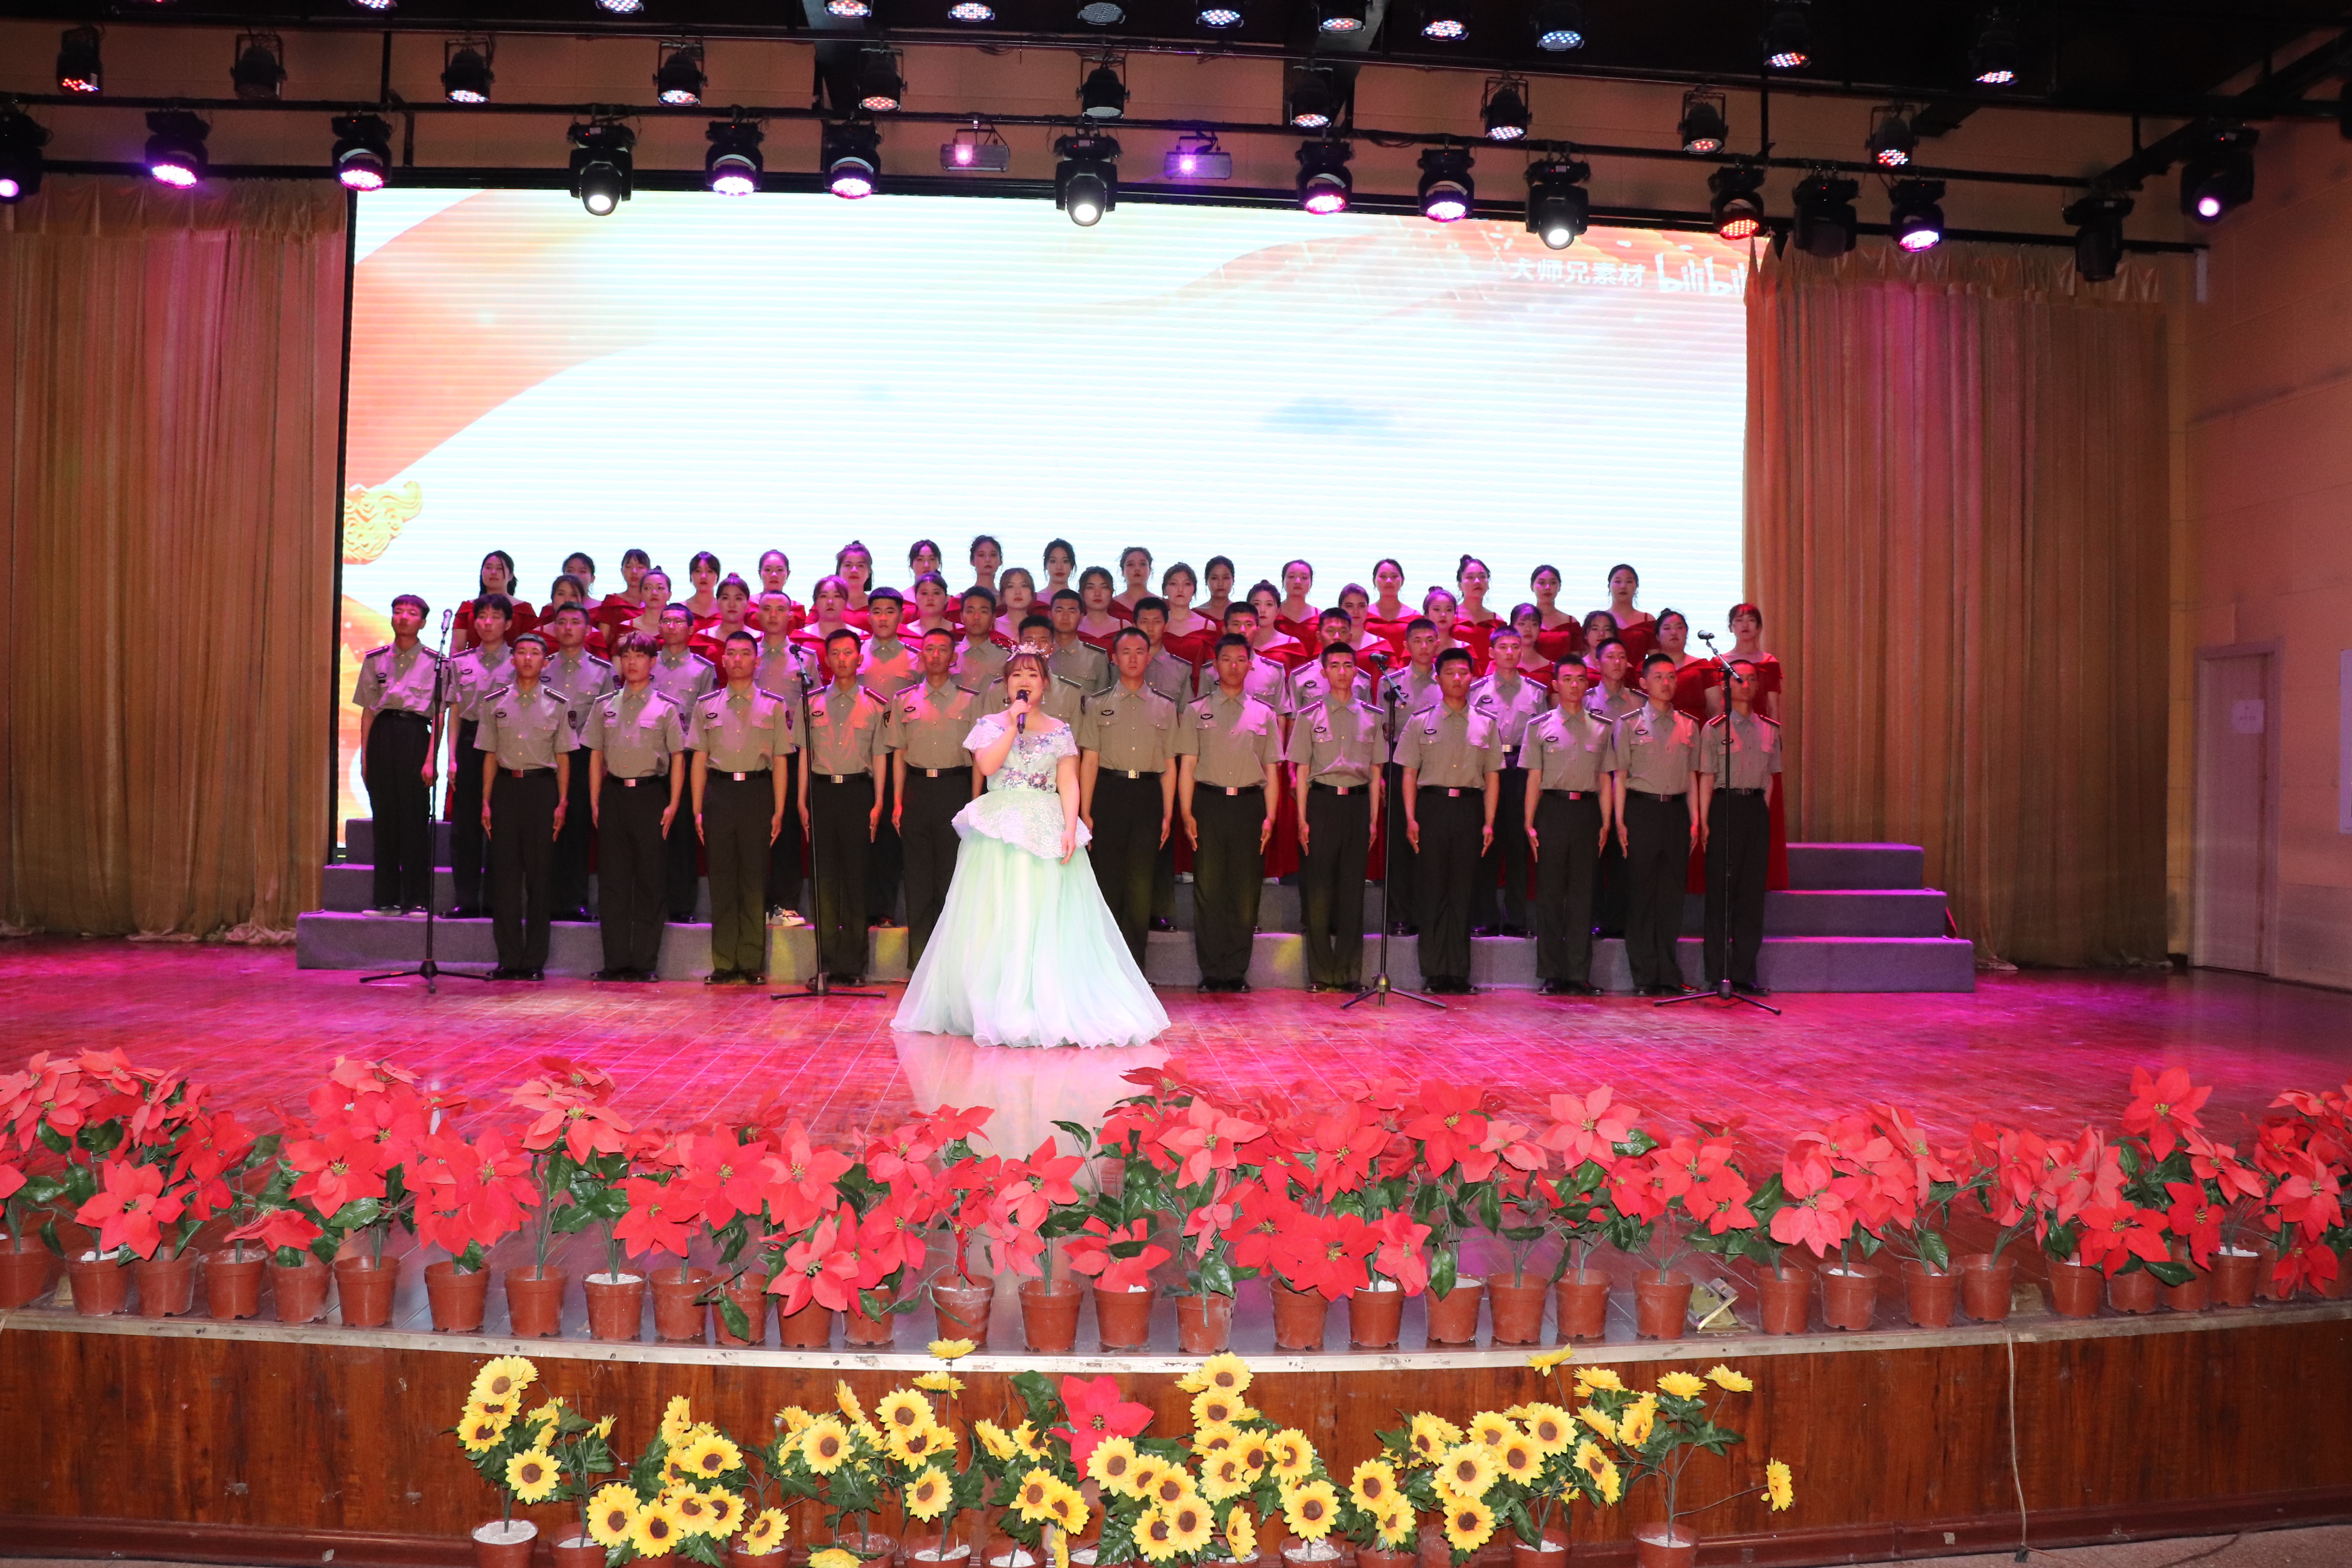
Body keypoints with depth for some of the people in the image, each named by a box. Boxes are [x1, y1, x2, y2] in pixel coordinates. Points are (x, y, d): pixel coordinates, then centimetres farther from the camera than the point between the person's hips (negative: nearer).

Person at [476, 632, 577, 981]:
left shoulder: (557, 705, 6)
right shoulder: (495, 703, 10)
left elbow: (563, 758, 6)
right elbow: (490, 755, 11)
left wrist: (562, 802, -2)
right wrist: (486, 801, 4)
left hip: (542, 787, -1)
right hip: (506, 786, 1)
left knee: (539, 874, 0)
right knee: (504, 873, 0)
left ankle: (534, 961, 6)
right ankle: (509, 959, 6)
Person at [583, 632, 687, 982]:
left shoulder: (666, 707, 3)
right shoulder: (604, 706, 11)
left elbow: (677, 759, 2)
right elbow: (596, 756, 13)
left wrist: (672, 805, -5)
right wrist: (594, 801, 5)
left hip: (650, 795, -3)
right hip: (613, 795, 3)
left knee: (650, 881, 0)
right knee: (612, 879, 3)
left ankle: (645, 962, 5)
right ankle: (616, 961, 8)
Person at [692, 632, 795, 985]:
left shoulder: (774, 706, 7)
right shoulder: (706, 706, 11)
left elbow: (780, 762, 5)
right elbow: (699, 760, 10)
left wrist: (779, 811, -2)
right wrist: (698, 810, 3)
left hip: (757, 791, -1)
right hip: (719, 793, 1)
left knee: (754, 878, 0)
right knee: (722, 878, 2)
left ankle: (752, 964, 6)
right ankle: (724, 965, 7)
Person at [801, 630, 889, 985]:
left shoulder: (874, 705, 6)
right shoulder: (812, 702, 10)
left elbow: (879, 756, 5)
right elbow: (804, 753, 9)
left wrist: (878, 803, -1)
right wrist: (802, 801, 2)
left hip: (858, 791, -1)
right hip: (821, 792, 1)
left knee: (856, 876, 0)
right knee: (824, 876, 2)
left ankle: (852, 963, 6)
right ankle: (827, 962, 8)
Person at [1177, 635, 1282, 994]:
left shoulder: (1264, 714, 14)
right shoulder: (1196, 711, 10)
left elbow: (1271, 770, 12)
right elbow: (1187, 765, 5)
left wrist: (1269, 817, 2)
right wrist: (1186, 814, -5)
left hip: (1249, 805, 1)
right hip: (1208, 803, -1)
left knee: (1246, 892, 1)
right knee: (1208, 890, -1)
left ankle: (1236, 971, 9)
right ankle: (1211, 973, 5)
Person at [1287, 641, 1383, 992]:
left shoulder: (1372, 716, 10)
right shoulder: (1309, 715, 5)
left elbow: (1375, 771, 11)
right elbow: (1302, 770, 4)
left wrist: (1373, 818, 5)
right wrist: (1302, 819, -2)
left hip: (1358, 802, 2)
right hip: (1321, 801, -1)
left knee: (1353, 888, 3)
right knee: (1319, 886, -2)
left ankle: (1349, 973, 10)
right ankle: (1321, 973, 6)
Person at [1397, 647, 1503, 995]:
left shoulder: (1486, 724, 10)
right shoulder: (1421, 721, 7)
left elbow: (1492, 776, 10)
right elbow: (1409, 773, 5)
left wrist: (1488, 822, 2)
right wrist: (1411, 819, -4)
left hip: (1470, 809, 1)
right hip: (1432, 806, -1)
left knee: (1463, 891, 2)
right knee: (1432, 890, -1)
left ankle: (1459, 973, 6)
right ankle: (1434, 973, 3)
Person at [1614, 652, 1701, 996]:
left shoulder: (1689, 726, 12)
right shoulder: (1629, 724, 4)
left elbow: (1691, 777, 14)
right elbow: (1620, 776, 2)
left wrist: (1694, 820, 7)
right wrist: (1620, 820, -6)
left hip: (1676, 810, 3)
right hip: (1641, 809, -3)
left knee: (1672, 894, 4)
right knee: (1641, 893, -1)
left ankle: (1669, 977, 9)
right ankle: (1645, 977, 4)